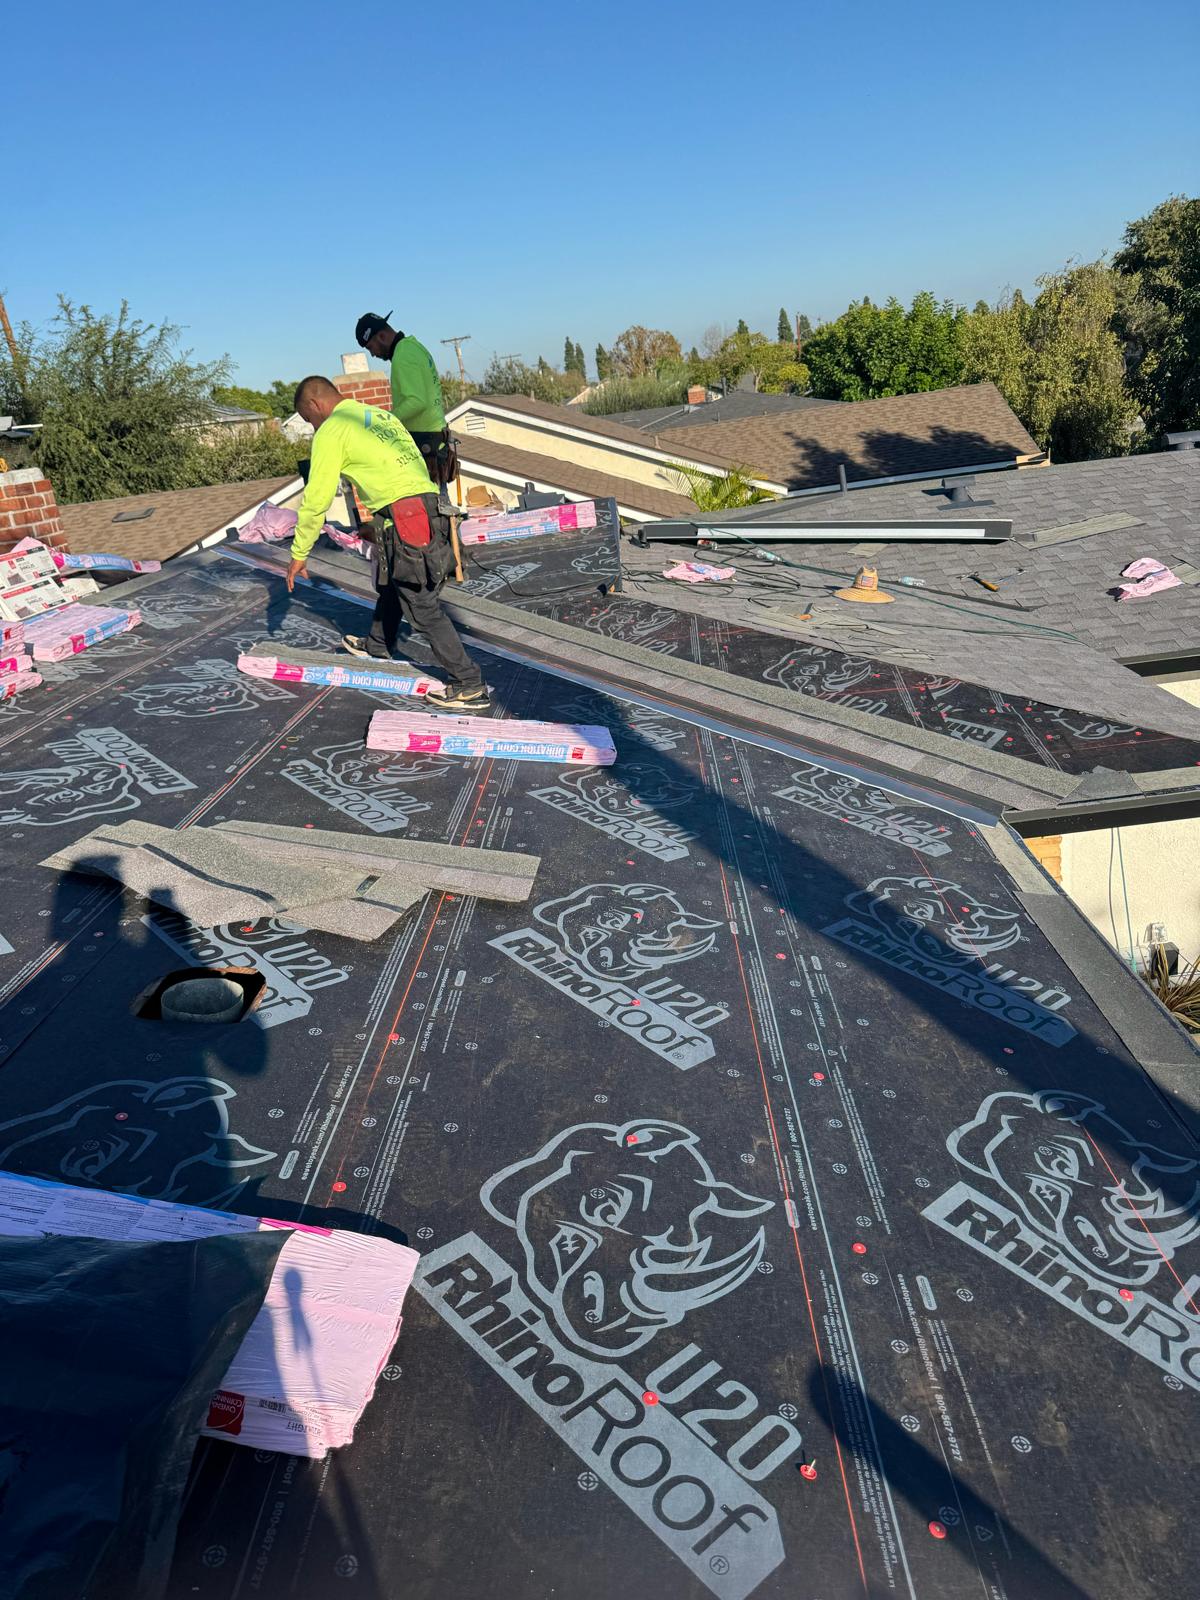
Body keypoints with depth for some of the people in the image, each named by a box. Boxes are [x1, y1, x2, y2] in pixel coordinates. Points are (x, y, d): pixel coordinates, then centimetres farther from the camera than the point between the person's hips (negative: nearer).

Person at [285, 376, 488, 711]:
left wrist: (299, 554, 7)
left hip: (402, 516, -9)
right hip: (431, 505, 9)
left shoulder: (330, 432, 1)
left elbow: (316, 499, -2)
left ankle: (469, 686, -1)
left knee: (423, 607, -3)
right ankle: (377, 647, 49)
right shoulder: (382, 415, 24)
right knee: (390, 584, 28)